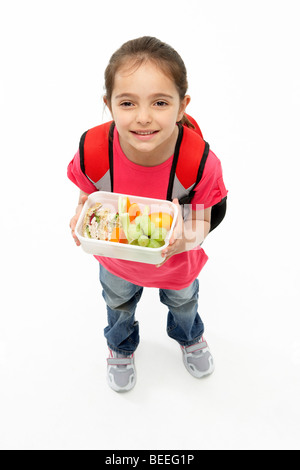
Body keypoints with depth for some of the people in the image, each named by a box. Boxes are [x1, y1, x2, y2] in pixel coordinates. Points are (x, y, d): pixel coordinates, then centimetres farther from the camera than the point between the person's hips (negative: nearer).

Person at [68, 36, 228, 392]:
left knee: (183, 303, 33)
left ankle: (189, 337, 72)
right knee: (119, 306, 32)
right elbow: (87, 199, -12)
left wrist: (185, 237, -43)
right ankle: (120, 347, 70)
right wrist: (82, 219, -33)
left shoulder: (200, 163, -35)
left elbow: (202, 224, -21)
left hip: (176, 264, 0)